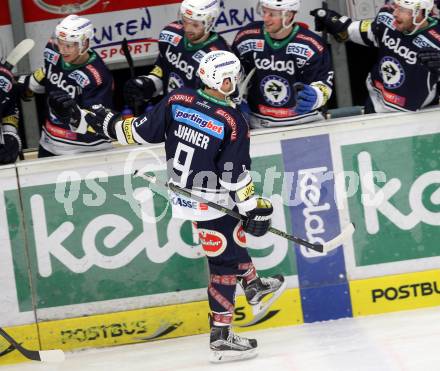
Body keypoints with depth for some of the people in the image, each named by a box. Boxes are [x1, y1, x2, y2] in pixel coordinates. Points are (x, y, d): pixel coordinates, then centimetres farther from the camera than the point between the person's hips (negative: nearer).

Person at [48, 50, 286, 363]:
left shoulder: (177, 100, -8)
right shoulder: (234, 121, -21)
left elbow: (140, 131, -4)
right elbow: (236, 176, -19)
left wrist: (87, 118, 4)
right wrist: (255, 209, -6)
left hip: (181, 193, 7)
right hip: (210, 203, -7)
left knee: (235, 237, 29)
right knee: (225, 263, 3)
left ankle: (254, 286, 50)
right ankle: (221, 339, 5)